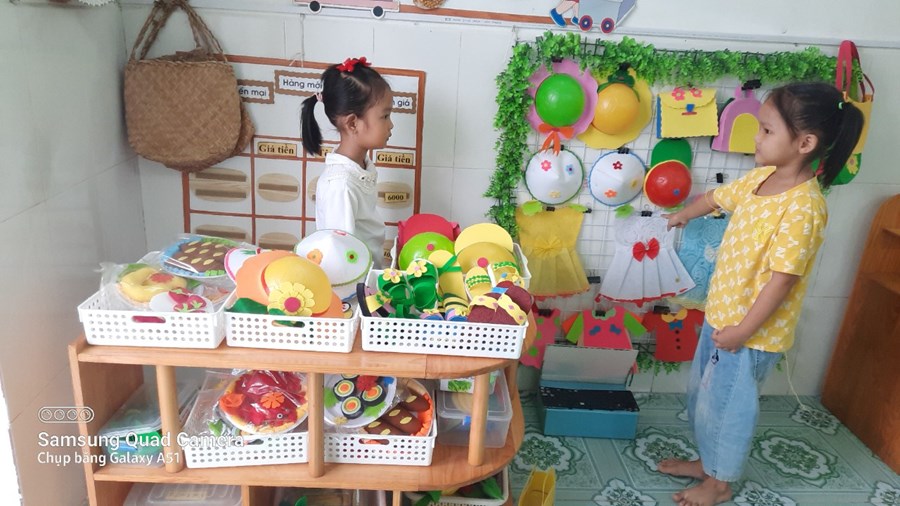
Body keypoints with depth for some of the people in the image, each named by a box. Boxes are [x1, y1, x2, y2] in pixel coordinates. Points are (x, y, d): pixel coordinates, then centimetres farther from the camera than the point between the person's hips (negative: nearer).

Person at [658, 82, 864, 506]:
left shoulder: (803, 207, -26)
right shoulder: (762, 177, -1)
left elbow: (782, 279, -26)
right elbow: (718, 197, 19)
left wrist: (743, 331, -21)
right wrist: (684, 214, 37)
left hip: (753, 330, -8)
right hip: (720, 313, 8)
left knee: (727, 405, 9)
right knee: (703, 395, 22)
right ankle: (706, 462, 44)